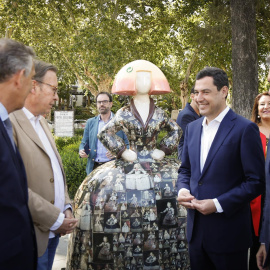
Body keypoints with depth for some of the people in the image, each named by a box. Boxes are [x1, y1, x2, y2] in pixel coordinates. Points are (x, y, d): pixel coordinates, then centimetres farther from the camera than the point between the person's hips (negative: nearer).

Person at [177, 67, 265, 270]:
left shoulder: (245, 129, -11)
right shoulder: (192, 128, 9)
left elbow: (256, 182, -12)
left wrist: (218, 204, -18)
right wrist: (182, 190, -3)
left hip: (228, 232, -5)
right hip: (196, 230, 6)